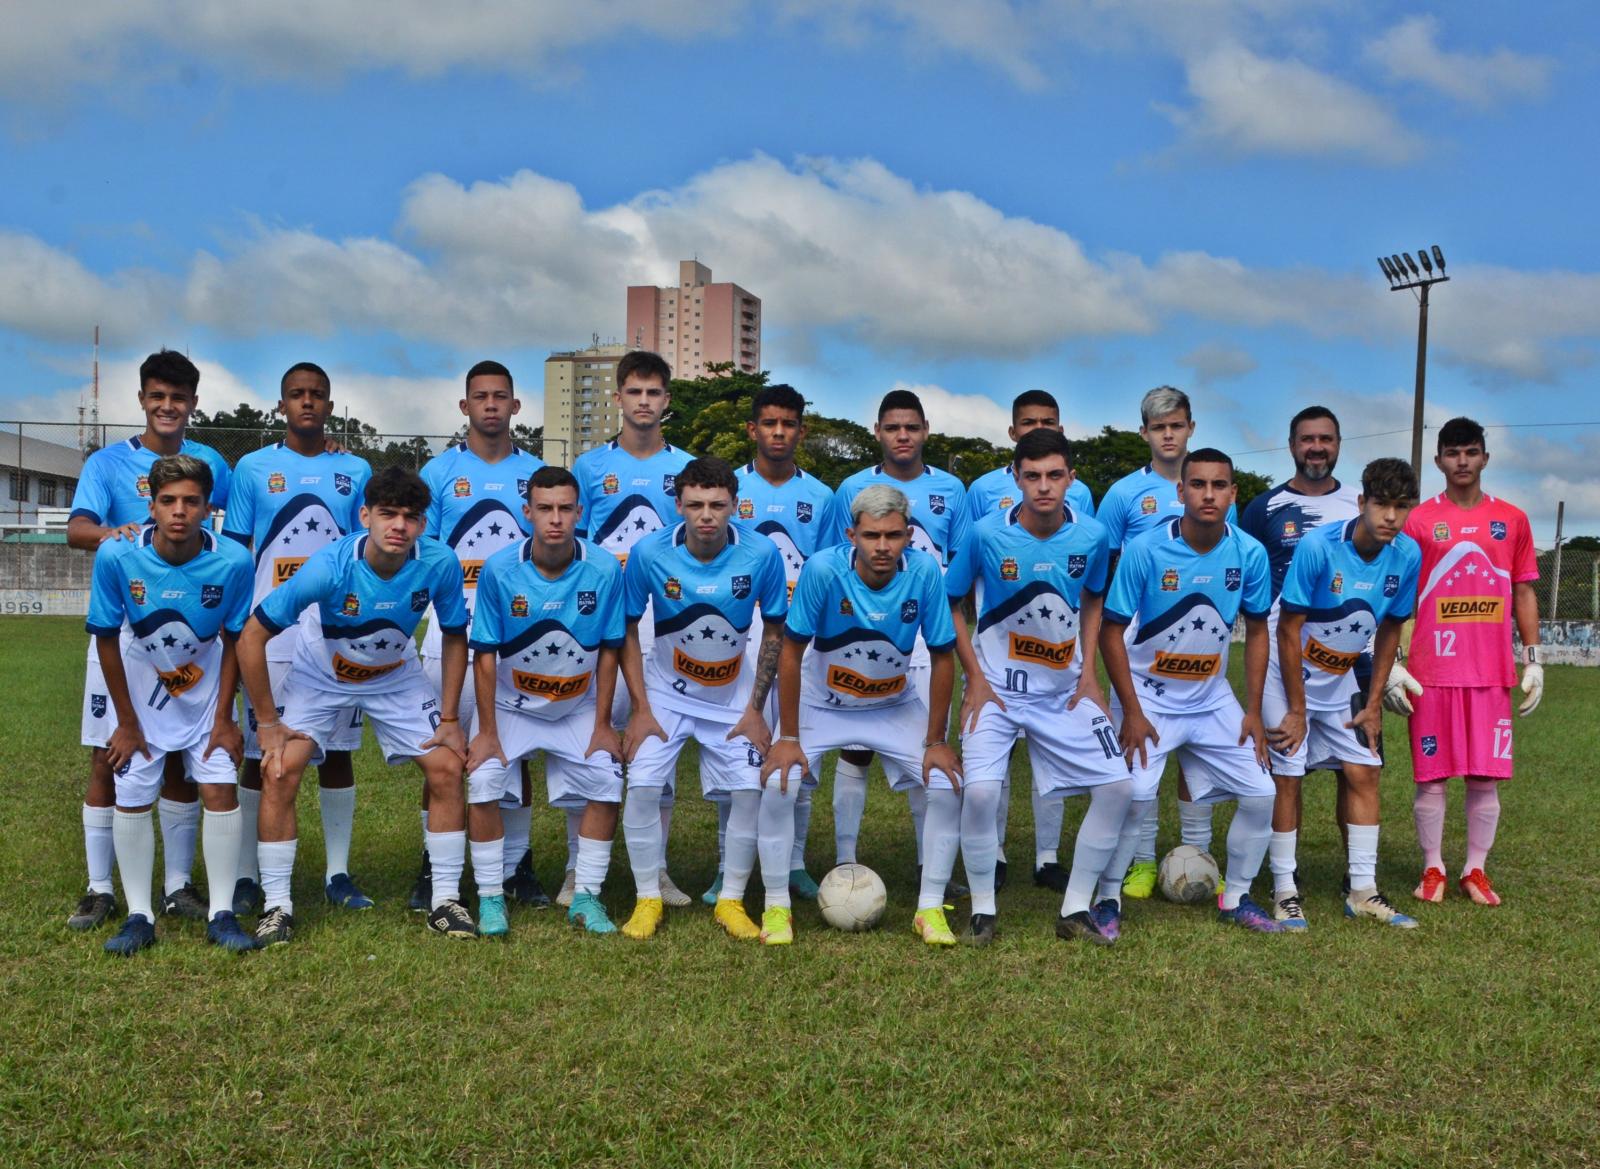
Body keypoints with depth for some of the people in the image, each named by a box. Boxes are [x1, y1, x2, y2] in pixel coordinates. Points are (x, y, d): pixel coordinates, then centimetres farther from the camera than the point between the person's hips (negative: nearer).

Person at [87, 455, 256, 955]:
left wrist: (224, 716, -7)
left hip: (206, 690, 0)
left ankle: (221, 914, 5)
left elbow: (232, 640, -10)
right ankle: (139, 917, 13)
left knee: (220, 790, -6)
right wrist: (126, 722, -8)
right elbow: (106, 638, -13)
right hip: (141, 688, 0)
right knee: (131, 798, -1)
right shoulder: (117, 556, -26)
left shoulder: (233, 561, -25)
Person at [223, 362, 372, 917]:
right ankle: (246, 876, 10)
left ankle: (338, 875, 13)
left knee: (338, 750, 5)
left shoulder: (356, 471, 9)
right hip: (271, 636, -1)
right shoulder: (253, 469, 5)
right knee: (260, 752, 1)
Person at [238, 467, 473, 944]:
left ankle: (446, 900, 5)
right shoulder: (330, 566, -33)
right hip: (320, 677, -2)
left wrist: (450, 719, -9)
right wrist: (267, 722, -19)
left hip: (396, 679, 2)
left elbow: (455, 638, -9)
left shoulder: (440, 564, -27)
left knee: (448, 768, -9)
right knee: (279, 773, -17)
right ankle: (277, 907, -1)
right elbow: (252, 636, -25)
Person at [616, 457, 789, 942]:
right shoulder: (649, 553, -20)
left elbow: (773, 631, -5)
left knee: (751, 789, -8)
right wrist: (640, 710, -10)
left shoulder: (762, 554, -19)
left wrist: (755, 709, -5)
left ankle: (731, 899, 12)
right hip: (666, 692, 0)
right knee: (642, 787, -13)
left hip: (733, 696, 1)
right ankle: (648, 899, 7)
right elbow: (627, 632, -7)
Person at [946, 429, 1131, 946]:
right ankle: (983, 912, 0)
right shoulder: (986, 534, -14)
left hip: (1065, 691, 3)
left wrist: (1088, 671, 2)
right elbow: (949, 603, -2)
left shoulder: (1092, 536, -6)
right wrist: (976, 679, -7)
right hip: (997, 690, -3)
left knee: (1117, 786, -6)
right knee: (980, 790, -21)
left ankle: (1075, 910, 10)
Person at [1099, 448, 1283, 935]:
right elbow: (1111, 629, -13)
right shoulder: (1145, 549, -19)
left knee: (1260, 795, 1)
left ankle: (1236, 898, 22)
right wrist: (1131, 711, -15)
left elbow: (1256, 630, 4)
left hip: (1213, 700, 4)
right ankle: (1108, 898, 5)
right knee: (1133, 795, -17)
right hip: (1148, 696, -4)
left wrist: (1253, 710, 1)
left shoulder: (1249, 553, -9)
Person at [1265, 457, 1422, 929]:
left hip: (1340, 679, 5)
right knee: (1288, 776, -6)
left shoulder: (1407, 555, -10)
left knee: (1364, 771, 2)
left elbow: (1389, 629, 3)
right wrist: (1297, 710, -16)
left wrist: (1375, 702, 3)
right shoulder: (1318, 545, -25)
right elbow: (1289, 630, -19)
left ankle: (1362, 890, 11)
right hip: (1288, 673, -5)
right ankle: (1285, 891, 4)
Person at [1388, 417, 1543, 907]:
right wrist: (1390, 665, -5)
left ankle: (1476, 871, 17)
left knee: (1486, 777, 5)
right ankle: (1432, 869, 15)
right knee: (1431, 775, 3)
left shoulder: (1512, 520, 9)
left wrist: (1533, 662, 6)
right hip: (1432, 672, -2)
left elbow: (1524, 595, 12)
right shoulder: (1419, 521, 2)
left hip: (1492, 673, 2)